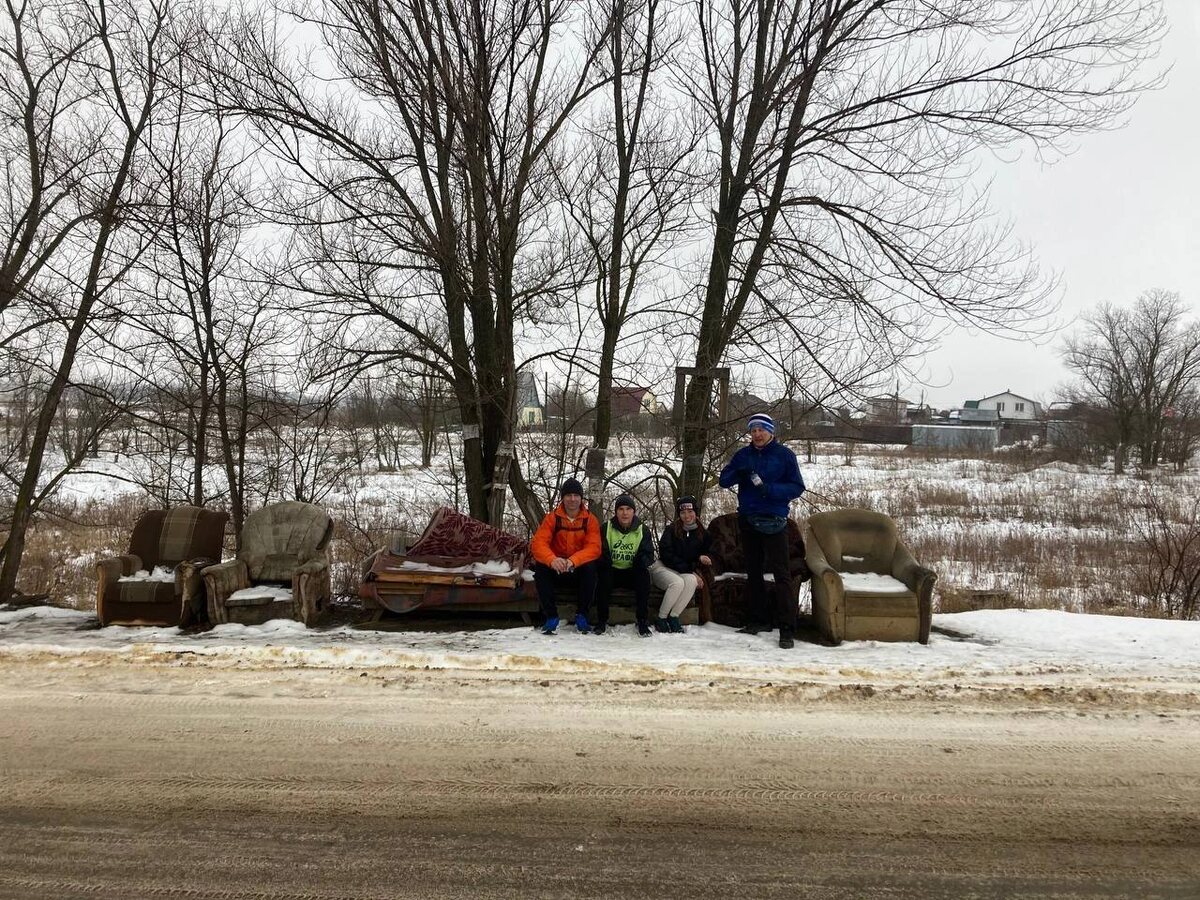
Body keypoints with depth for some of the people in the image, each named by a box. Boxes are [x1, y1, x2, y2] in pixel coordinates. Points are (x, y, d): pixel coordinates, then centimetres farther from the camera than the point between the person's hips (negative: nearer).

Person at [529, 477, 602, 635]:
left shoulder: (590, 520, -5)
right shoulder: (552, 518, -4)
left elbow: (594, 548, -17)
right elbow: (538, 543, -15)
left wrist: (573, 561, -36)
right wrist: (552, 560, -38)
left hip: (580, 570, -1)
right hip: (557, 570, 1)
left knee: (590, 567, -33)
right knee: (540, 567, -29)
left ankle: (581, 614, -15)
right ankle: (551, 616, -18)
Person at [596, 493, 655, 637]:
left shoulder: (642, 530, 4)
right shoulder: (606, 528, 2)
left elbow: (649, 554, -3)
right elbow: (601, 552, -4)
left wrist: (641, 560, -27)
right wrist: (605, 561, -28)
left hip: (633, 572, 0)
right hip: (612, 571, 0)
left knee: (644, 574, -32)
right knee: (603, 575, -33)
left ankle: (643, 622, -23)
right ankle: (601, 620, -19)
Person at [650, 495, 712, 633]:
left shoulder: (702, 534, 5)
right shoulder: (671, 530, -6)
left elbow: (707, 554, 14)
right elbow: (666, 556, -13)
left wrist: (701, 558, -13)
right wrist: (689, 570, -17)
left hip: (687, 572, 3)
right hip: (663, 568, -3)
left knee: (691, 581, -33)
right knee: (677, 582, -36)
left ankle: (673, 617, -21)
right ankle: (661, 619, -18)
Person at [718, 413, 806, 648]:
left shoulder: (784, 455, -2)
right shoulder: (743, 455, 8)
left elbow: (797, 487, -6)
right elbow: (724, 480, 3)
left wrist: (769, 489, -21)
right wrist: (738, 473, -19)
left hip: (773, 522, -5)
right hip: (747, 520, 5)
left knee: (781, 574, -9)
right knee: (753, 573, 12)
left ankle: (787, 629, -9)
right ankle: (758, 620, 24)